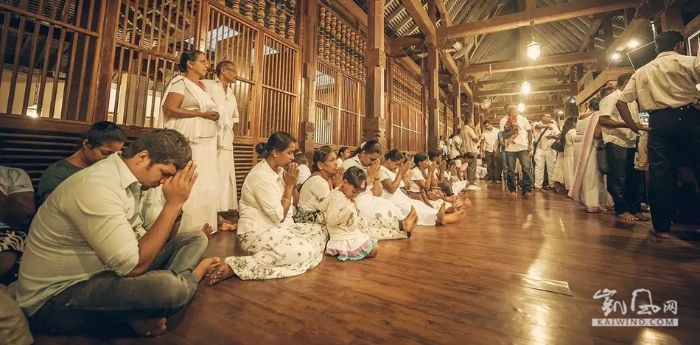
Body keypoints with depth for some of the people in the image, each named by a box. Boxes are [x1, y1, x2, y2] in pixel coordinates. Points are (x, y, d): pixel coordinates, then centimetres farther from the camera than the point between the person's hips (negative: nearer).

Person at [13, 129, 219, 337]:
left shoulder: (141, 180, -2)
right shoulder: (96, 186, -28)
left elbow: (164, 237, 5)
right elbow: (134, 266, -29)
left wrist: (176, 204, -14)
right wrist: (172, 204, -27)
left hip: (105, 270, 8)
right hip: (56, 296, -8)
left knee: (195, 240, 4)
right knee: (169, 288, -34)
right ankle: (192, 275, 1)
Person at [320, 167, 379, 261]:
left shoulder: (346, 196, 7)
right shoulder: (337, 197, -22)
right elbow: (331, 220, -28)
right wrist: (348, 209, -31)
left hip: (352, 232, 10)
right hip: (343, 238, -10)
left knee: (374, 246, 21)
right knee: (374, 249, -12)